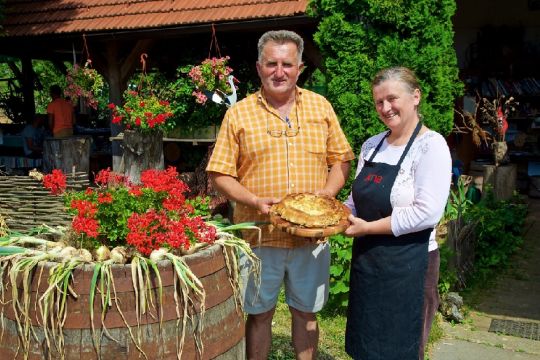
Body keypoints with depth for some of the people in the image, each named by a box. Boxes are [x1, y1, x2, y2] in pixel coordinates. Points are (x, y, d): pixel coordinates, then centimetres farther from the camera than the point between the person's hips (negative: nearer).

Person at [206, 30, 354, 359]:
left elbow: (341, 159, 8)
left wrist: (327, 194, -10)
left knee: (306, 312, 17)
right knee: (259, 314, 14)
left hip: (311, 234, 2)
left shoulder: (321, 107, 5)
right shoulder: (239, 113, -1)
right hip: (259, 235, -1)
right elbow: (220, 174, -2)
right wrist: (254, 201, -18)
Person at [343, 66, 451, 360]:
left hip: (408, 264, -6)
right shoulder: (371, 145, 8)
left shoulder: (431, 145, -12)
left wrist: (368, 228, -18)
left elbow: (427, 213, -21)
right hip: (365, 259, 6)